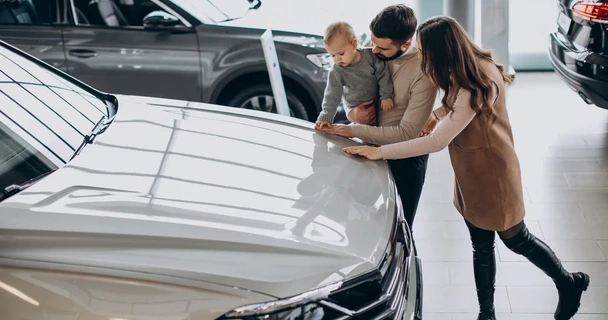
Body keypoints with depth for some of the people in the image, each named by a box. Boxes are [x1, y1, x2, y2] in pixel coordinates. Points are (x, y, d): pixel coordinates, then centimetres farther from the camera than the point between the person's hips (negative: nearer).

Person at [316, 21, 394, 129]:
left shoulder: (370, 56, -18)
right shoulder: (336, 72, -17)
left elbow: (383, 75, -9)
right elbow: (332, 95, -16)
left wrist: (386, 96, -13)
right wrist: (326, 117, -24)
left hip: (377, 103, 1)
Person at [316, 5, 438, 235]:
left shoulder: (423, 71, -27)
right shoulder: (371, 53, -9)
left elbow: (406, 134, -26)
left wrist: (353, 130, -24)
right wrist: (351, 113, -16)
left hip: (405, 158, -6)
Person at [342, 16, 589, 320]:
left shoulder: (477, 86, -32)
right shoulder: (474, 68, -3)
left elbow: (437, 142, -32)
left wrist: (380, 152, -28)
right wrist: (436, 115, -3)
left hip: (491, 173, -8)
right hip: (470, 173, 8)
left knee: (516, 240, 12)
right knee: (481, 247, 16)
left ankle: (569, 284, 36)